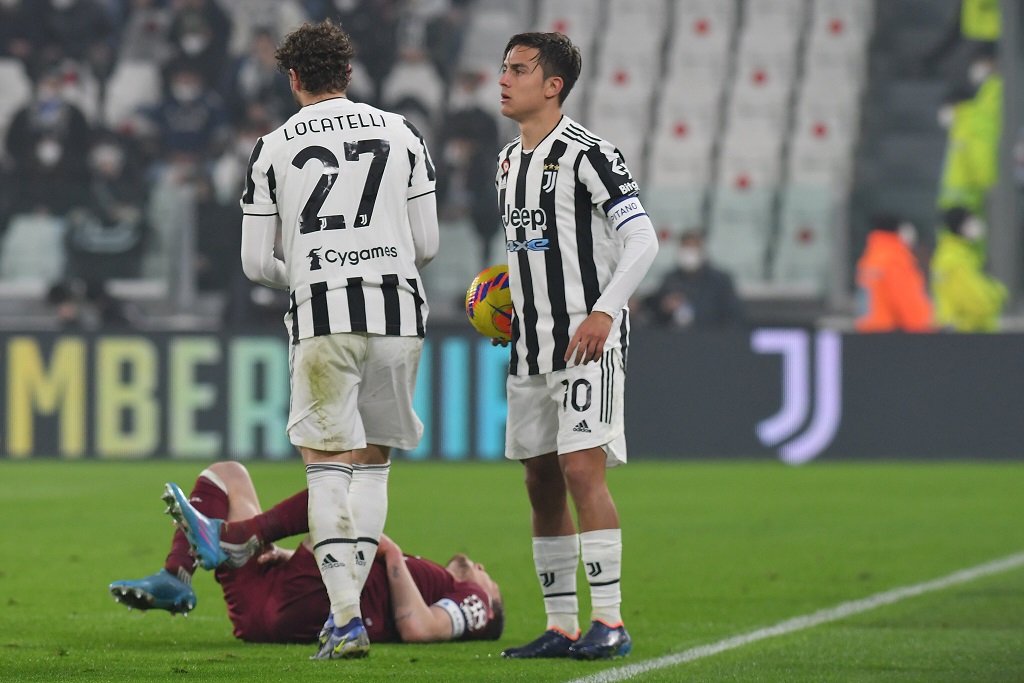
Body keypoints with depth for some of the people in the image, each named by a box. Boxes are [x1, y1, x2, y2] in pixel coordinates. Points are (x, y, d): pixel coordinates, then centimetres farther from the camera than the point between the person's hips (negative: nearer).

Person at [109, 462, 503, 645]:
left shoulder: (473, 601, 16)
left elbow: (417, 628, -10)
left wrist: (393, 557, -3)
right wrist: (289, 557, 8)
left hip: (307, 613, -8)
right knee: (225, 475, 16)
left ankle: (227, 539, -27)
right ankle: (174, 581, -11)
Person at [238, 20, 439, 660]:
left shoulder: (273, 149, 4)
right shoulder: (401, 133, 9)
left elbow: (255, 263, 5)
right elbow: (428, 244, 8)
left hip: (321, 318, -2)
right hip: (399, 311, 2)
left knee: (327, 467, 2)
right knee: (372, 462, 13)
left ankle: (346, 618, -10)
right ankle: (347, 605, 9)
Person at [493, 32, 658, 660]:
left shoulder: (587, 154, -10)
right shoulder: (509, 162, 16)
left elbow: (642, 239, -15)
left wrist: (604, 312, -24)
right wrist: (505, 305, 12)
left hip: (588, 339, -8)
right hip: (531, 345, 8)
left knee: (582, 468, -16)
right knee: (542, 482, 7)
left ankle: (610, 621, -14)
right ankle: (561, 626, 12)